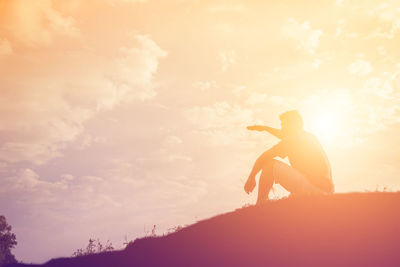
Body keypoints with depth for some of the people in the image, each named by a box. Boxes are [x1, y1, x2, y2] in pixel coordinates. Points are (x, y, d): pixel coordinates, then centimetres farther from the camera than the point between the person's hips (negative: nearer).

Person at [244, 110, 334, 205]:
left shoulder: (292, 139, -4)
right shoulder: (310, 136, 19)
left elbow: (263, 158, -1)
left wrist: (251, 178, 12)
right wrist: (265, 128, 48)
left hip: (311, 191, -8)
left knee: (269, 163, -2)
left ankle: (260, 205, 2)